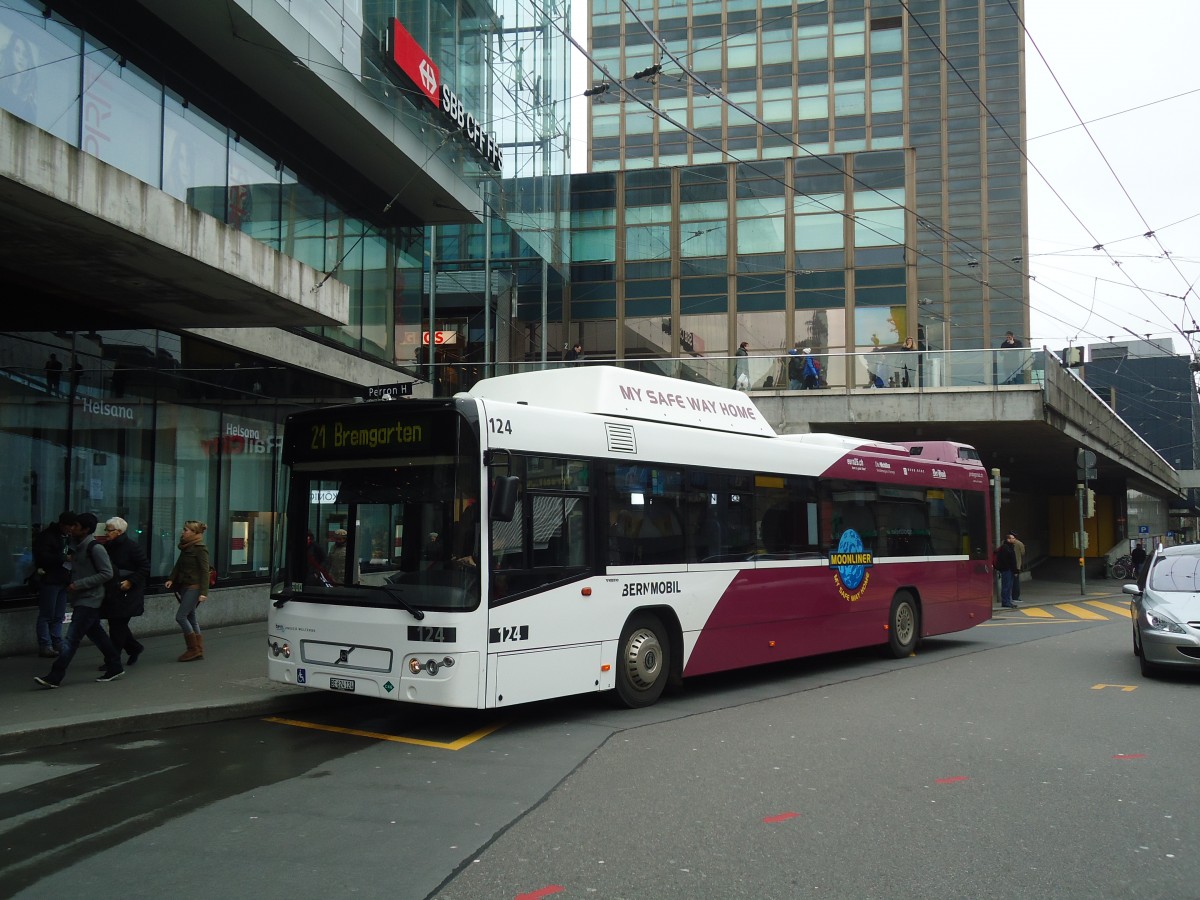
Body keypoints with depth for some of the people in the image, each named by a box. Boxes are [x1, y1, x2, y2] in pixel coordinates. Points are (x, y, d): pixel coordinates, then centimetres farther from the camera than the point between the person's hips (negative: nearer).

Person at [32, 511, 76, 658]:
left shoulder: (67, 537, 14)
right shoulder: (46, 536, -9)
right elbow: (42, 556, -19)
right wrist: (64, 558, -22)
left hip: (63, 580, 7)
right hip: (49, 580, -7)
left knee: (59, 616, 9)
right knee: (47, 615, -4)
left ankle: (57, 644, 13)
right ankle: (45, 646, -1)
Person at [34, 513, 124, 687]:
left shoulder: (95, 548, -15)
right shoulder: (80, 547, 12)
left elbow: (107, 573, -19)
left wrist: (79, 584, -20)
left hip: (89, 601, -9)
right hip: (81, 599, 9)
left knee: (72, 638, -9)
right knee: (97, 634, 14)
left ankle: (54, 677, -8)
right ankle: (114, 668, 23)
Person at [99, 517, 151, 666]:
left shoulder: (132, 546, -12)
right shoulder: (107, 546, 8)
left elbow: (145, 567, -12)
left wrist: (130, 581, -20)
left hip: (126, 593, -7)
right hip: (112, 593, 7)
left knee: (118, 625, -5)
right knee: (117, 625, 10)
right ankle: (134, 648, 29)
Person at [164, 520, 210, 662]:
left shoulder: (200, 549, -14)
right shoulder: (185, 548, 11)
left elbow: (204, 571, -17)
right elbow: (178, 565, 15)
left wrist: (203, 592, -22)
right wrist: (171, 579, -3)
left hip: (194, 587, -9)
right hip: (185, 586, 9)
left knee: (181, 617, -10)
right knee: (190, 618, 9)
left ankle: (194, 649, -1)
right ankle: (198, 651, 14)